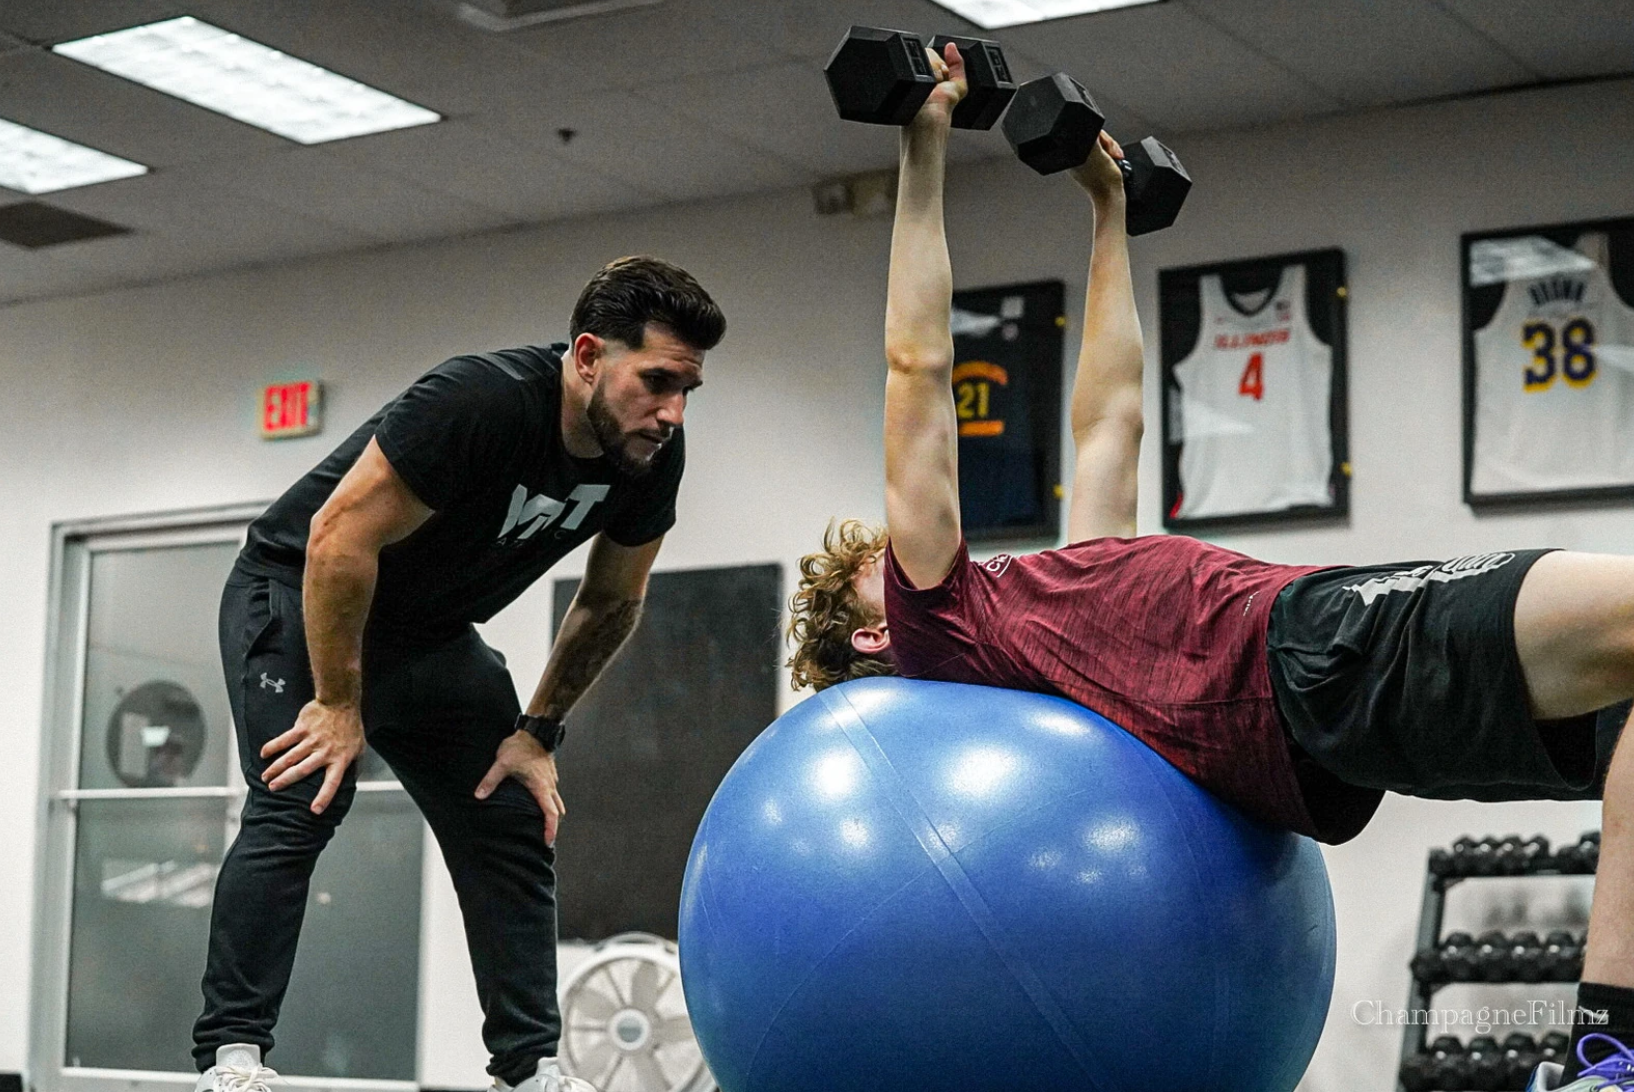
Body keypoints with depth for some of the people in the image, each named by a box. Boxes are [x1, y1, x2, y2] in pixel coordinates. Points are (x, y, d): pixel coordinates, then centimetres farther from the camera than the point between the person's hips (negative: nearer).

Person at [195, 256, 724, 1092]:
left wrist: (538, 731, 3)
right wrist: (339, 704, -24)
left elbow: (611, 603, 4)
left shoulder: (653, 459, -13)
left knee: (513, 826, 0)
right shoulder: (479, 403, -35)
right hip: (298, 600, -7)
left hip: (427, 635, 7)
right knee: (301, 803, -24)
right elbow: (339, 538, -31)